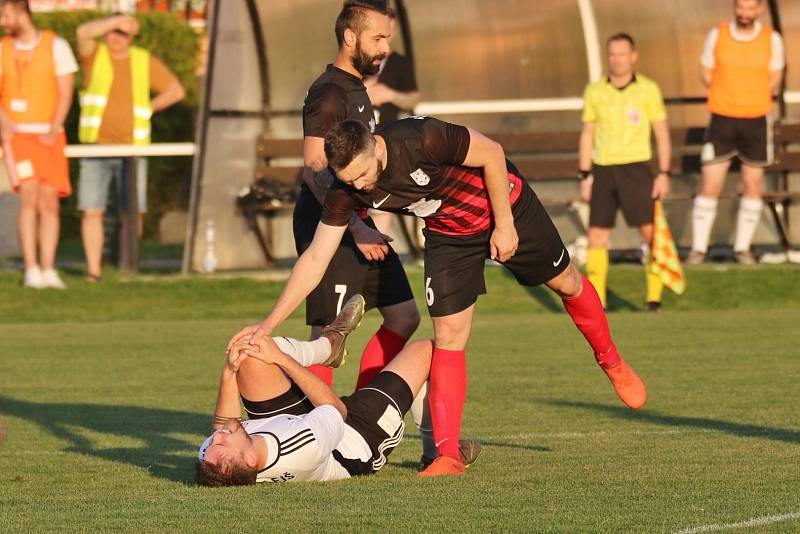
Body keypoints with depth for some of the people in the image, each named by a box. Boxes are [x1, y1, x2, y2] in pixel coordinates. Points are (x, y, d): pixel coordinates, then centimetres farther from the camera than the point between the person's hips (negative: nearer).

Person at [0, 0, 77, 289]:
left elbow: (65, 92, -1)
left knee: (50, 201, -2)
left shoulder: (56, 46, 1)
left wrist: (54, 130, -12)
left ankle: (48, 271, 2)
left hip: (48, 135, 0)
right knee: (29, 196, -15)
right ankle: (31, 271, -16)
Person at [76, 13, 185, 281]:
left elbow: (176, 91, 13)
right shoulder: (95, 54, 4)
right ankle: (93, 269, -6)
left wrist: (148, 109, 8)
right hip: (96, 146, -1)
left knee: (134, 211, -1)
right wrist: (116, 19, -20)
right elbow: (83, 32, -18)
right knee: (91, 210, -8)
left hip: (132, 147, 1)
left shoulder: (145, 62, 7)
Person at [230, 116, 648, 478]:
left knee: (565, 283, 14)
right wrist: (269, 324, -22)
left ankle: (611, 362, 43)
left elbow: (491, 153, -23)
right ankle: (448, 454, -5)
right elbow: (314, 260, -17)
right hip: (448, 234, 3)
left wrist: (505, 224, -19)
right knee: (447, 338, -8)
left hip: (505, 207, -3)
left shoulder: (421, 139, -38)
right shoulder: (346, 190, -23)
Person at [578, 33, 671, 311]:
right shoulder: (594, 91, 5)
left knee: (651, 233, -7)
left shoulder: (648, 89, 0)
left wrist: (664, 173, -3)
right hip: (603, 170, 2)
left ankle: (654, 297, 0)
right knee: (596, 236, 0)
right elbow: (587, 134, 12)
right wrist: (584, 176, 7)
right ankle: (596, 300, 6)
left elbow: (662, 133, 3)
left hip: (636, 168, -2)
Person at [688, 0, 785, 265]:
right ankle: (698, 248, 5)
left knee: (752, 186, 5)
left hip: (756, 120, 1)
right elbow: (707, 75, 5)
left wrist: (749, 100, 0)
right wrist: (732, 97, -1)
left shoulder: (772, 39, -3)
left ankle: (743, 248, 16)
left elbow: (774, 82, 4)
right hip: (721, 120, -1)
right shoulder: (717, 35, -3)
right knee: (710, 187, -3)